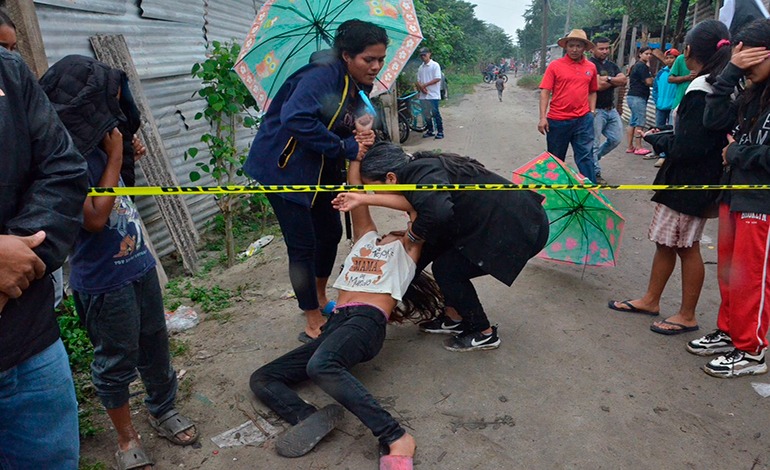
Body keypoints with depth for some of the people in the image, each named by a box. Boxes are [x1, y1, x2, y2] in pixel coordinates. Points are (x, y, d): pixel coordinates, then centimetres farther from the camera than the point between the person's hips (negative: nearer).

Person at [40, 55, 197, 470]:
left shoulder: (95, 144, 2)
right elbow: (95, 217, -22)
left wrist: (125, 155, -1)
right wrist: (115, 158, -18)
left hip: (139, 264, 7)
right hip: (104, 281, -7)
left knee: (154, 345, 20)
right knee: (117, 361, 10)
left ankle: (162, 410, 41)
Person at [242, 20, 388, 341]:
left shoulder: (360, 88, 4)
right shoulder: (323, 75, -24)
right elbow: (296, 119, -38)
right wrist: (346, 147, -31)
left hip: (321, 170, 9)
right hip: (286, 166, -9)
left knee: (331, 232, 16)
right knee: (303, 245, -6)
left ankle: (319, 298, 39)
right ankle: (313, 322, 10)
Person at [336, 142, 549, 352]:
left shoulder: (421, 174, -22)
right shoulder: (420, 166, 7)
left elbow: (438, 212, -40)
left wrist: (413, 234, -19)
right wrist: (364, 199, -5)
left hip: (521, 228, -10)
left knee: (447, 270, -6)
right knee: (436, 246, 11)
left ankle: (484, 334, 13)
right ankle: (454, 319, 26)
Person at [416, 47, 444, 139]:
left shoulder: (435, 65, -4)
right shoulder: (420, 67, 13)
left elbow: (437, 79, -13)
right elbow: (418, 81, 11)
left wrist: (425, 84, -14)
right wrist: (421, 88, -10)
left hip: (433, 94, -6)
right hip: (423, 95, 6)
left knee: (435, 113, -5)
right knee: (426, 114, 9)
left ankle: (440, 131, 2)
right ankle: (430, 130, 20)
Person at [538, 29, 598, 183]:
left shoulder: (591, 67, 7)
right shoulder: (555, 65, -3)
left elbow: (592, 92, 17)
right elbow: (545, 92, -5)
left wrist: (592, 112, 7)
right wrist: (543, 117, -12)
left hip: (583, 120, 2)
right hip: (557, 120, -1)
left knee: (586, 157, 0)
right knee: (556, 158, 12)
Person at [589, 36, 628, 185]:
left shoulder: (612, 65, 14)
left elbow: (624, 80, 2)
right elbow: (598, 85, -21)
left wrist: (608, 79, -13)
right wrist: (615, 81, -4)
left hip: (611, 109, 8)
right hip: (596, 110, -8)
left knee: (616, 139, 11)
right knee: (594, 144, -1)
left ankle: (592, 159, 29)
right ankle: (595, 173, 9)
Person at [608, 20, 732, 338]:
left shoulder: (700, 92, -21)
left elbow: (684, 149, -23)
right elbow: (699, 137, 10)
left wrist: (659, 138, -6)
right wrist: (669, 138, 5)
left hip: (689, 183, -9)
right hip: (691, 180, 9)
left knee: (686, 246, 3)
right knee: (665, 241, 16)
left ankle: (687, 316, 18)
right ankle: (650, 300, 30)